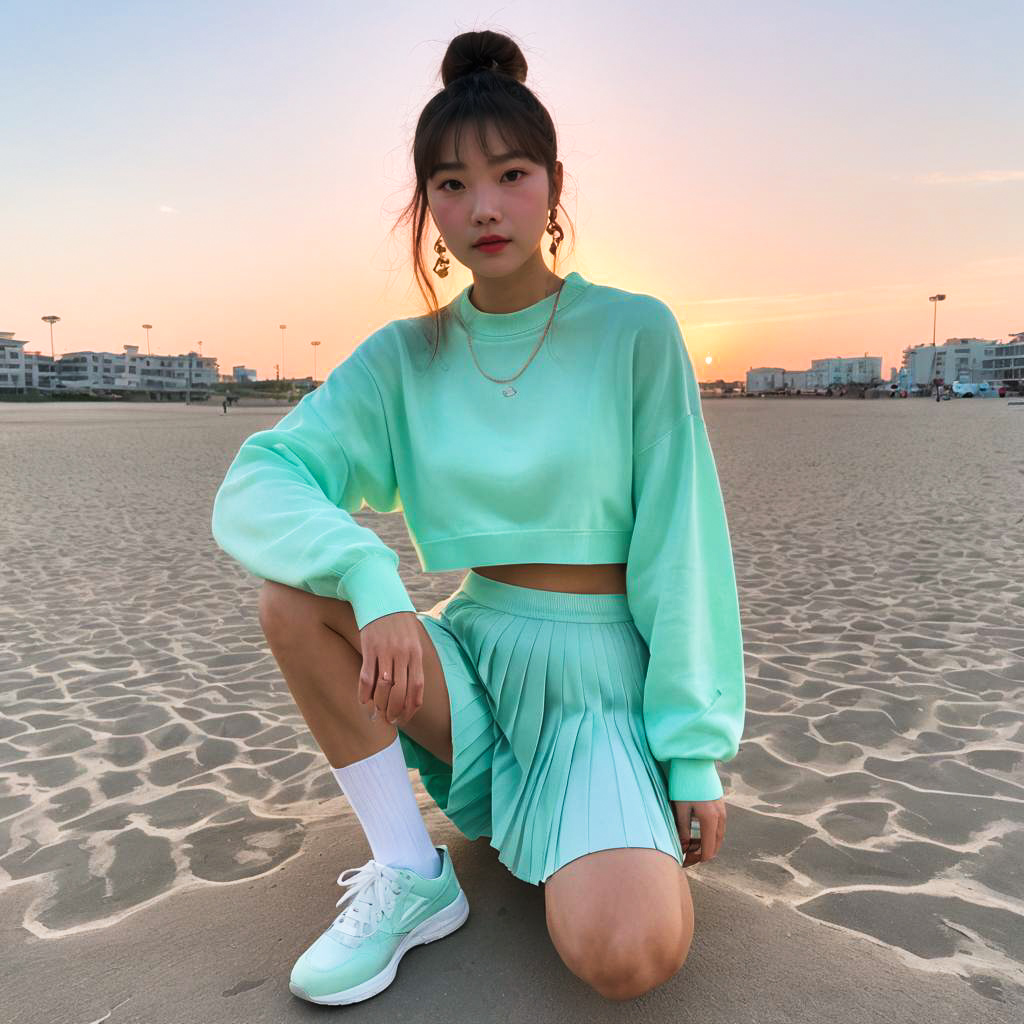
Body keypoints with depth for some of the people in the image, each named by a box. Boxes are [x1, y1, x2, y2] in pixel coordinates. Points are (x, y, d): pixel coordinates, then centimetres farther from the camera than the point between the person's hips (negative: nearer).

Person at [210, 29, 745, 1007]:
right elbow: (252, 484, -11)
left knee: (627, 954, -27)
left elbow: (679, 545, -8)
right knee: (294, 590, -21)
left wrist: (695, 748, -9)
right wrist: (369, 579, -30)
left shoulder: (634, 332, -7)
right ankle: (411, 877, -8)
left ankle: (612, 837, 9)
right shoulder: (406, 357, 0)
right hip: (471, 657, 4)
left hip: (600, 674, -3)